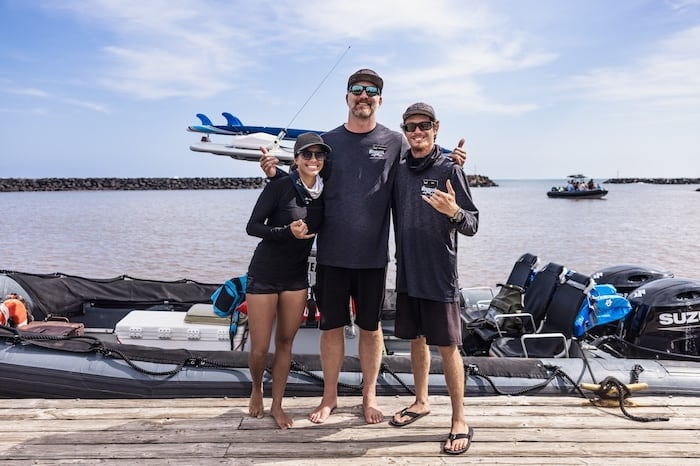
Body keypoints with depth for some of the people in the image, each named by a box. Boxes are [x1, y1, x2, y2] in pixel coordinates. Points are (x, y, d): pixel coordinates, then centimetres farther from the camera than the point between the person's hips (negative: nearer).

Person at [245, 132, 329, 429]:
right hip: (264, 275, -4)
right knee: (259, 348, 3)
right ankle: (256, 389, 34)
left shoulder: (323, 192, 0)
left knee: (285, 342, 10)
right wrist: (288, 232, -25)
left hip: (297, 277, 4)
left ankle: (277, 405, 27)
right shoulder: (279, 186, -14)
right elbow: (252, 227, -13)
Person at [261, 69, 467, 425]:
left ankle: (369, 396, 30)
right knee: (331, 326, 11)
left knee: (370, 327, 12)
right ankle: (329, 396, 29)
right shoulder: (328, 141, 6)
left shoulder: (395, 142, 1)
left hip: (373, 255, -1)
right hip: (331, 253, 1)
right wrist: (276, 173, -5)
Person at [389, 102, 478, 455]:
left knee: (447, 346, 1)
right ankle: (421, 402, 34)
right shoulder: (399, 170, 8)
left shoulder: (450, 170, -6)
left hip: (440, 275, -5)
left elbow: (472, 225, -10)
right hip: (407, 274, 5)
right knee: (416, 339, 16)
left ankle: (460, 421, 13)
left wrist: (454, 211, -28)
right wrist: (400, 260, 8)